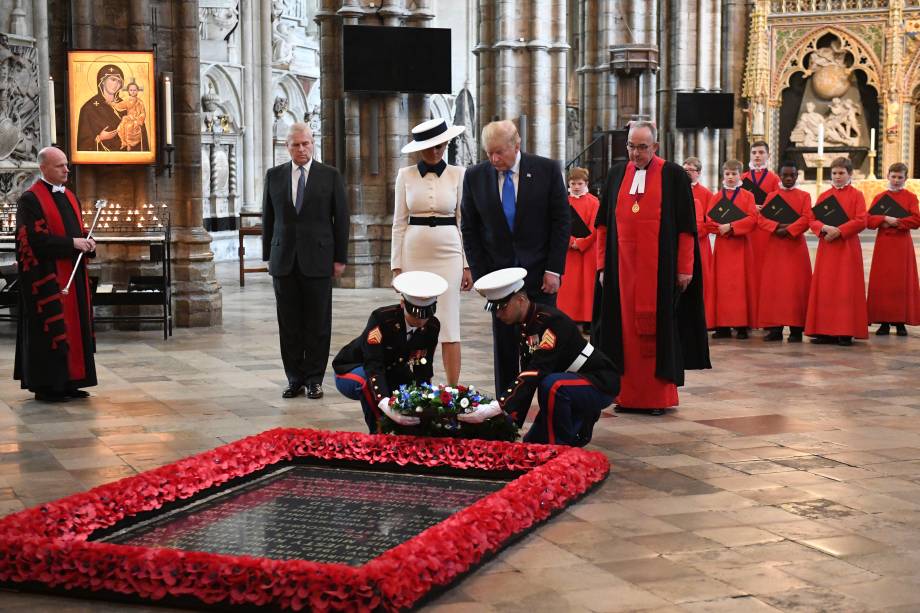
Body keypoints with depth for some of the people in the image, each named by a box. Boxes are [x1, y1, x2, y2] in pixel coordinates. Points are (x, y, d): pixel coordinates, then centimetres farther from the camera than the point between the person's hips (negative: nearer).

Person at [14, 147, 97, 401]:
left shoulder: (70, 197, 16)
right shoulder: (30, 199, -9)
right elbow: (35, 239, -18)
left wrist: (87, 244, -1)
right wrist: (71, 243, -19)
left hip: (73, 274, 8)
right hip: (46, 277, -8)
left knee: (74, 327, 9)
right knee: (50, 330, -5)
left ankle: (68, 382, 16)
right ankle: (45, 386, 2)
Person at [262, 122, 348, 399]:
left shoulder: (330, 176, 2)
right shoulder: (274, 176, 9)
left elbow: (341, 218, 3)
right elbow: (268, 218, 12)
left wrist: (340, 258, -1)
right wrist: (268, 256, 7)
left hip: (318, 259, -2)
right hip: (284, 260, 2)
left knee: (318, 323, 1)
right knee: (289, 324, 4)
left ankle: (314, 378, 9)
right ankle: (294, 378, 12)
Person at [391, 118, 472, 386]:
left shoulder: (457, 174, 3)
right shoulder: (406, 175, 4)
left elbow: (463, 221, 5)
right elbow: (399, 223, 5)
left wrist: (467, 265, 0)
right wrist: (397, 265, 0)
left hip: (448, 254, -1)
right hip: (414, 254, 1)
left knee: (449, 323, -3)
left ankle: (453, 389, -1)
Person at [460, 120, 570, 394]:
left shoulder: (547, 169, -3)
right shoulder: (475, 176, 1)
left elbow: (562, 221, -2)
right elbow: (469, 229, 6)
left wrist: (554, 269, -8)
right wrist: (481, 273, -1)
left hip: (540, 272, -1)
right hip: (498, 273, 2)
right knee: (504, 345, 3)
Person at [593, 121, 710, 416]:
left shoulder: (674, 176, -1)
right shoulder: (617, 174, 9)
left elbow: (686, 226, -2)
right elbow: (604, 224, 12)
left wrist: (685, 269, -6)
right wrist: (603, 265, 7)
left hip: (660, 269, -3)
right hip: (623, 268, 3)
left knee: (659, 330, 1)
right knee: (625, 330, 4)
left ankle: (659, 396, 10)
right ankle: (628, 394, 12)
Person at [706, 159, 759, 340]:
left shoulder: (747, 196, 6)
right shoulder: (716, 197, 12)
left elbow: (752, 218, -6)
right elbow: (709, 220, 3)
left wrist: (731, 226, -16)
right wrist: (722, 228, -15)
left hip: (741, 246, -2)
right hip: (722, 245, 2)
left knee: (741, 283, -3)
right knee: (722, 284, -1)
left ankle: (742, 325, -2)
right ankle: (723, 326, 1)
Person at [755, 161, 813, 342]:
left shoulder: (804, 196, 5)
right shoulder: (771, 196, 11)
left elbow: (806, 219, -7)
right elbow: (761, 219, 1)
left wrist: (788, 230, -19)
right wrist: (778, 226, -15)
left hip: (796, 246, -2)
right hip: (774, 247, 2)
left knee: (795, 286, -5)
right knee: (773, 286, 0)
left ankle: (795, 329, -3)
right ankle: (775, 327, 4)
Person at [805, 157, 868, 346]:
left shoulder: (856, 195, 1)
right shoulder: (824, 196, 12)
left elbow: (861, 221, -9)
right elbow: (813, 220, 5)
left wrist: (839, 231, -17)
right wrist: (825, 228, -15)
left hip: (848, 247, -4)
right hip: (826, 248, 4)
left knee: (846, 289, -5)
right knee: (825, 289, 2)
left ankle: (846, 332, -2)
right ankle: (825, 331, 7)